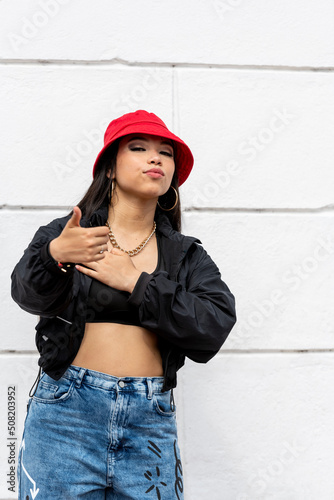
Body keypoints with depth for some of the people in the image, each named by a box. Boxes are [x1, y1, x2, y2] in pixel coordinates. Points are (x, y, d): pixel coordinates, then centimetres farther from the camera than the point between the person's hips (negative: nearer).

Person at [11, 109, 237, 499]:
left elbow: (215, 328, -5)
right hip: (66, 412, -1)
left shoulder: (186, 255, 9)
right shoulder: (62, 232, 4)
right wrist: (54, 256, -33)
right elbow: (27, 293, -12)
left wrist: (135, 282, -9)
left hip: (150, 423, 2)